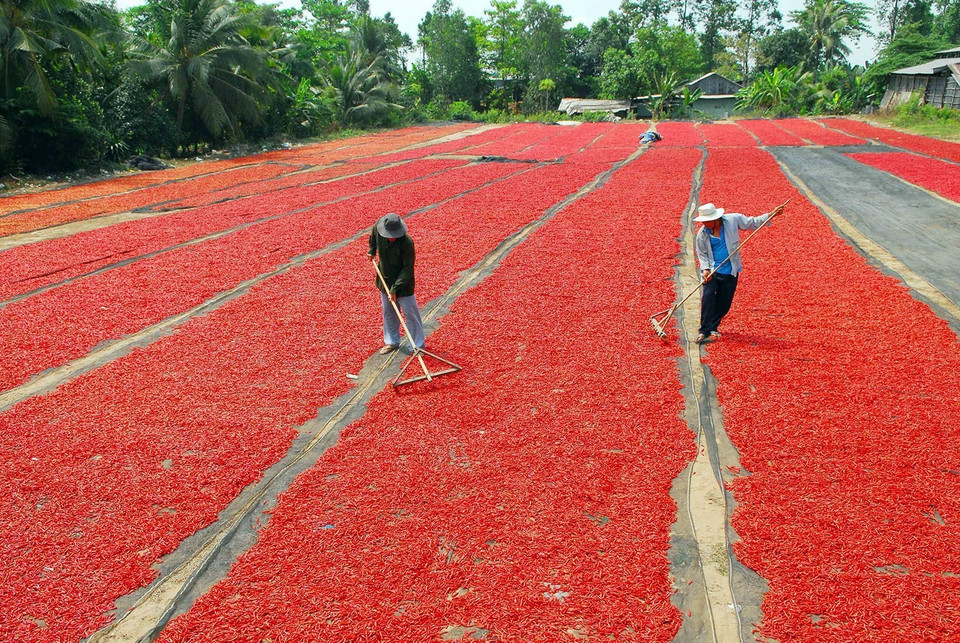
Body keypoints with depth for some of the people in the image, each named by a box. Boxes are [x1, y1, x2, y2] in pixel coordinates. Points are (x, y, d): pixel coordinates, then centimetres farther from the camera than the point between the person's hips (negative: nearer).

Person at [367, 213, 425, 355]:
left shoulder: (406, 243, -30)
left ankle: (418, 345, 15)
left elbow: (407, 269, -24)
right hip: (385, 280, 6)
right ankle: (392, 342, 33)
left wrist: (395, 288, -25)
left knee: (410, 313, 2)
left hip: (403, 282, -6)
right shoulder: (378, 228, -14)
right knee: (388, 313, 17)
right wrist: (372, 250, 18)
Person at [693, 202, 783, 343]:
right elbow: (702, 254, 5)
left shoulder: (733, 220, -4)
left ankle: (713, 327, 24)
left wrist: (770, 215, 2)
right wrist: (705, 269, -10)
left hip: (731, 272, 1)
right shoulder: (702, 234, -4)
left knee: (724, 302, 5)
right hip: (712, 272, -1)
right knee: (708, 297, -16)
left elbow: (753, 223, 9)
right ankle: (704, 331, -9)